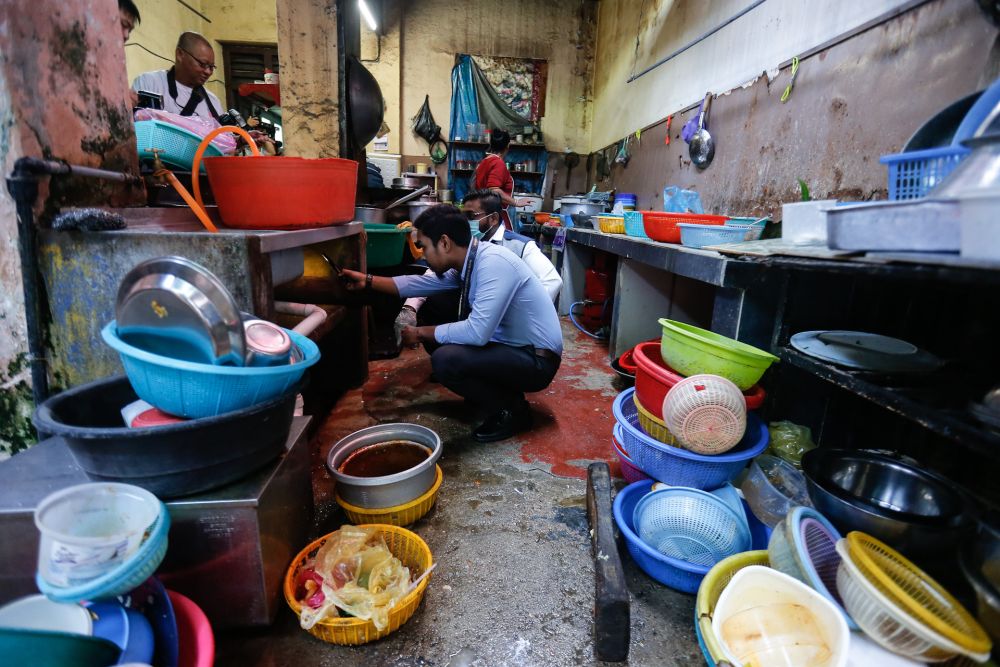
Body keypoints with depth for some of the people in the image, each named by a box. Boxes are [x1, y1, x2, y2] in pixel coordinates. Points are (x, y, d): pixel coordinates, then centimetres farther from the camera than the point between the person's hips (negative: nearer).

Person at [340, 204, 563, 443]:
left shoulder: (493, 262, -26)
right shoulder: (467, 262, 1)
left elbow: (477, 333, -32)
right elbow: (422, 283, 13)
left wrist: (421, 333, -17)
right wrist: (367, 281, 12)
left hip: (535, 360, -9)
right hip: (508, 345, 9)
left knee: (445, 359, -28)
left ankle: (512, 410, -5)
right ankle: (485, 387, 18)